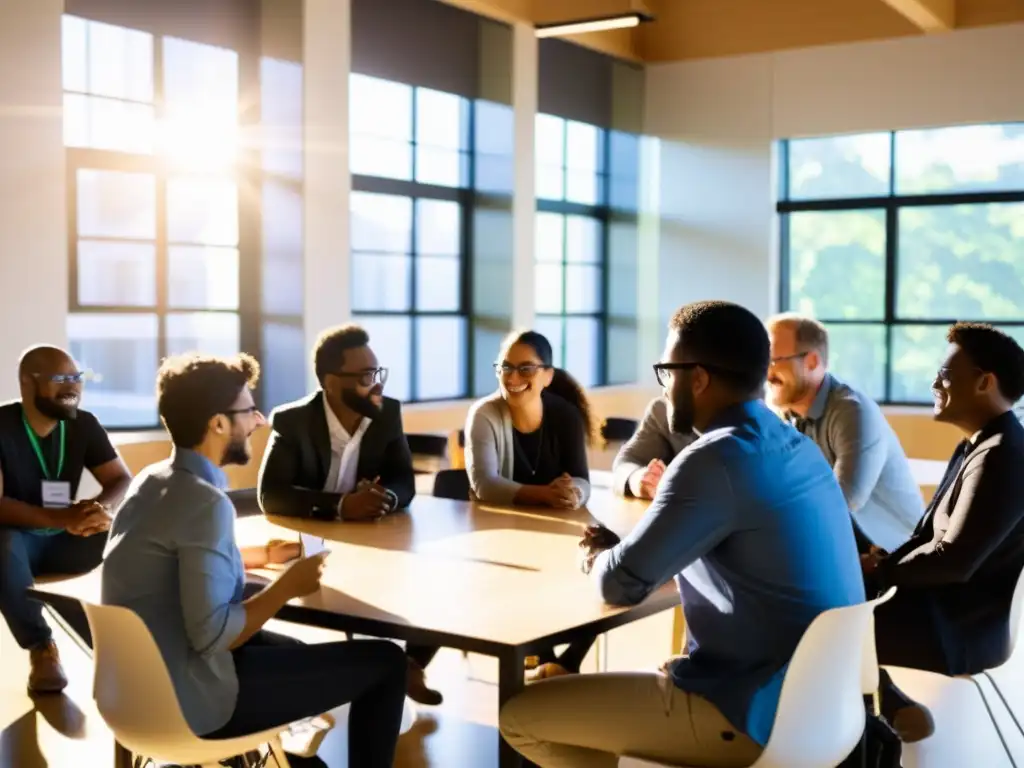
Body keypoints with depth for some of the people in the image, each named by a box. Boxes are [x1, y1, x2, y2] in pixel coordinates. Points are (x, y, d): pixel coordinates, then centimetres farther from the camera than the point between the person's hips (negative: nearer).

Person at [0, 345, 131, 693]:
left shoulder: (84, 424, -4)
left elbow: (122, 479, -4)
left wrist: (101, 507, -29)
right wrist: (60, 517, -42)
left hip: (65, 540, 4)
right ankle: (41, 647, -19)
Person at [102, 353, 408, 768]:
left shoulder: (151, 481, 4)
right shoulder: (204, 501, -24)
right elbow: (211, 636, -28)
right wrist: (287, 586, -15)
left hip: (147, 678, 10)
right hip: (188, 698, -10)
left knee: (298, 650, 33)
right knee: (384, 663, -5)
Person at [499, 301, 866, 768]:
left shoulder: (717, 458, -21)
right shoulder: (797, 449, 7)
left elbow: (620, 585, -17)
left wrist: (598, 558, 5)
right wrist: (618, 548, 8)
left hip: (753, 712, -9)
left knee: (520, 716, -3)